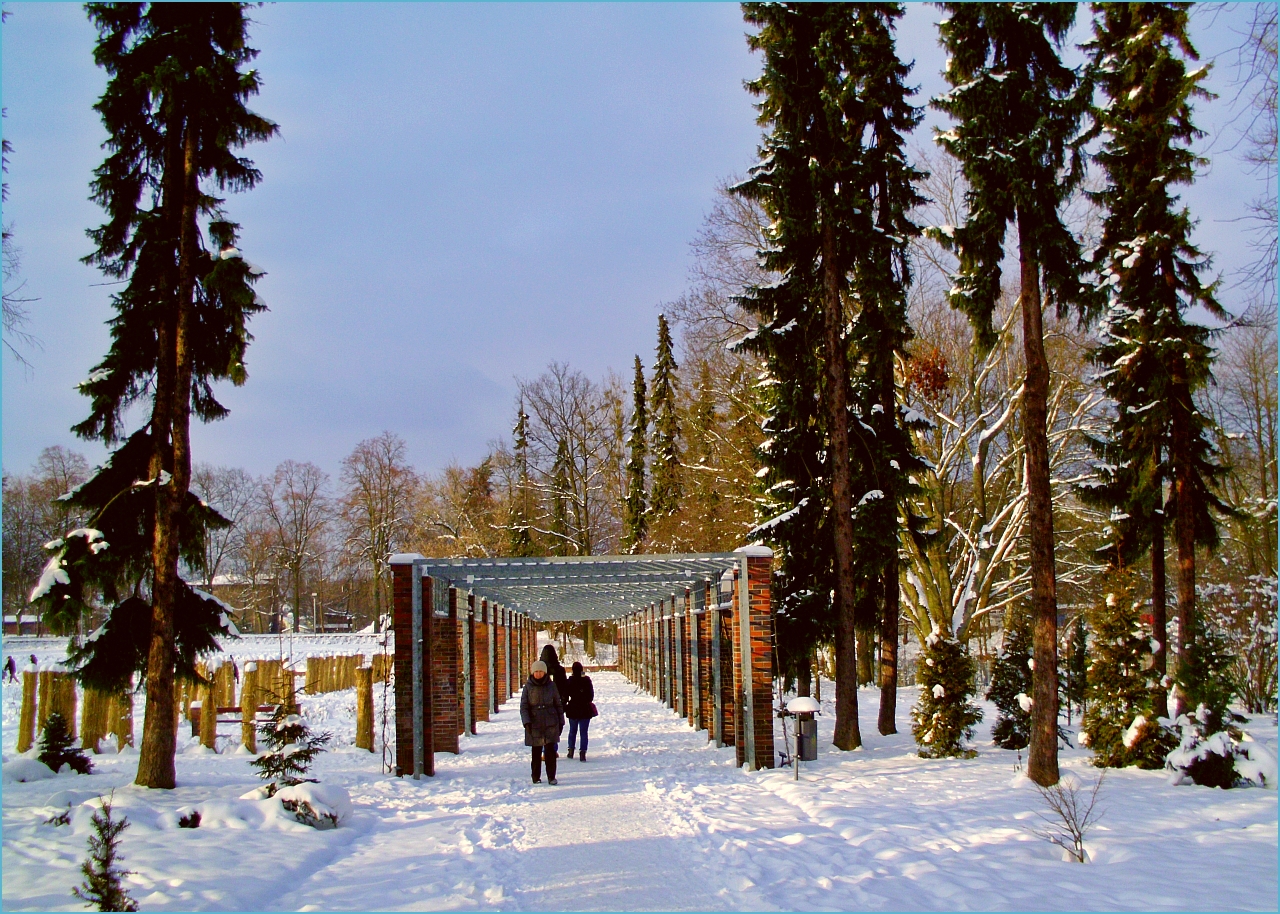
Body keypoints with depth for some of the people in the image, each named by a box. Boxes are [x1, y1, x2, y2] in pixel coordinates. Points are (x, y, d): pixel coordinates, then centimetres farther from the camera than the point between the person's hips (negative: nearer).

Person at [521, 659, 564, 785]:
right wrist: (526, 722, -13)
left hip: (551, 724, 0)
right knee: (536, 752, 6)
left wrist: (561, 722, 11)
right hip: (534, 724, 0)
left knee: (550, 750, -6)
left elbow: (558, 704, 11)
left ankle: (551, 777, 3)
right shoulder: (528, 687, 1)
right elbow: (523, 706, 0)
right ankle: (536, 777, 19)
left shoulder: (551, 685, 4)